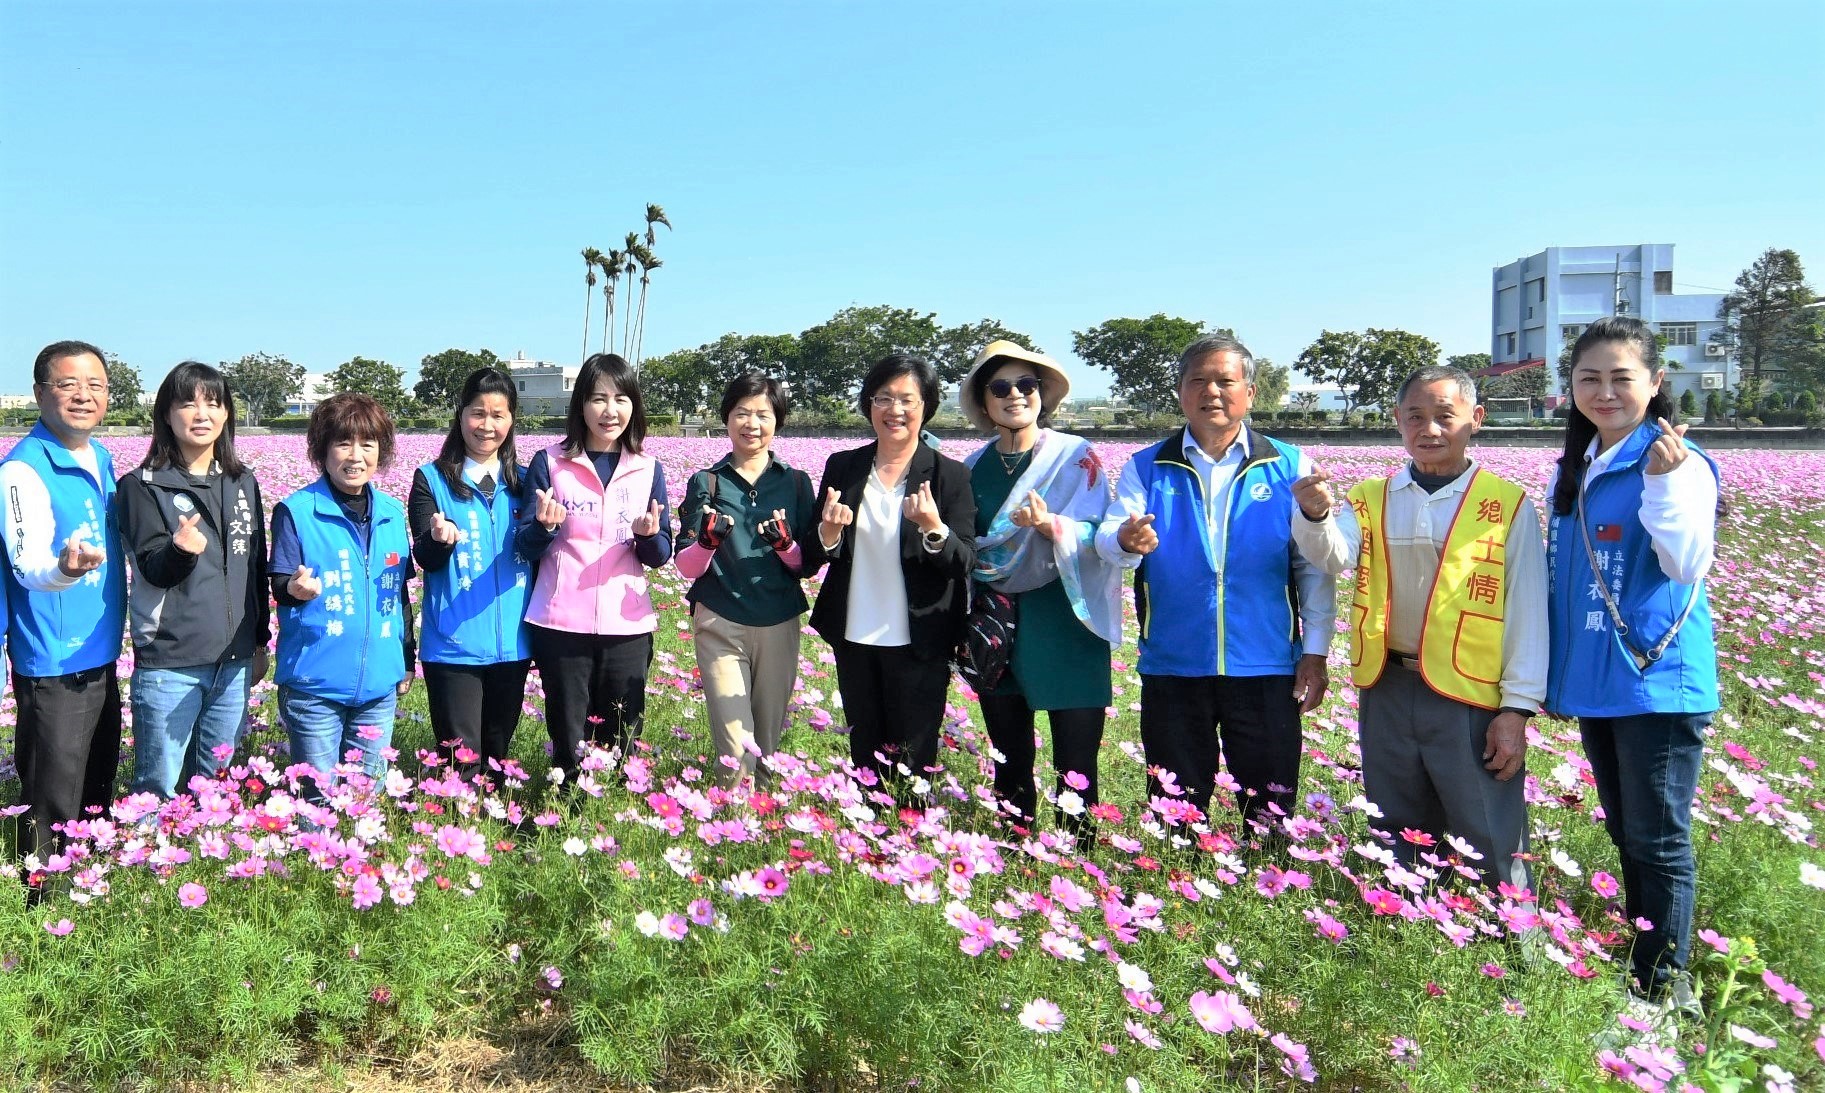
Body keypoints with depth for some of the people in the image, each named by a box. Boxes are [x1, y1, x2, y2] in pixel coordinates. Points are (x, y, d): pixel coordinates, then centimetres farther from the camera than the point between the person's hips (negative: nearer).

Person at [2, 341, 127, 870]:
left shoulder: (102, 459, 8)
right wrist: (63, 568, -45)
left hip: (102, 657, 8)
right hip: (52, 664, -8)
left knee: (98, 793, 19)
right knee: (54, 807, -2)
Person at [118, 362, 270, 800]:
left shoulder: (243, 483, 10)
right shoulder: (143, 486, -2)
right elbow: (152, 571, -11)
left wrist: (260, 643, 16)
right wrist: (180, 550, -33)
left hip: (234, 661, 4)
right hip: (167, 664, -4)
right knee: (160, 789, -1)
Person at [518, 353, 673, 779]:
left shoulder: (648, 470, 6)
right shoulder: (549, 463, 0)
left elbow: (661, 556, 5)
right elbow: (526, 548, 0)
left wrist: (649, 535, -17)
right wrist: (545, 525, -22)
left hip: (627, 625, 2)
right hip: (561, 624, -1)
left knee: (620, 739, 7)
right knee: (568, 738, 6)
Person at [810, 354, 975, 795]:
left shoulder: (950, 475, -6)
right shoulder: (842, 467, 3)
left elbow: (965, 562, -10)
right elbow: (815, 552, 6)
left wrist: (933, 528, -30)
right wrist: (829, 533, -16)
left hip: (919, 644, -3)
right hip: (854, 640, 3)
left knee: (912, 763, 4)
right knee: (864, 755, 15)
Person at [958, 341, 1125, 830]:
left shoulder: (1077, 456, -2)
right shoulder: (974, 468, 10)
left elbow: (1100, 536, -11)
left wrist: (1050, 526, -28)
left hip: (1063, 626, -4)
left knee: (1075, 767, -3)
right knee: (1009, 764, 10)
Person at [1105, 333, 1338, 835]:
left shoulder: (1290, 466, 4)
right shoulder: (1147, 467, 5)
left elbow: (1315, 566, 4)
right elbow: (1109, 541, -10)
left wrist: (1316, 650, -2)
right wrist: (1125, 542, -33)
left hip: (1266, 667, 0)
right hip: (1172, 667, 1)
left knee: (1270, 811, 7)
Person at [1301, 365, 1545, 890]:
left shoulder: (1509, 505, -2)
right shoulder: (1370, 499, 7)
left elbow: (1527, 614, -2)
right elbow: (1336, 558, -12)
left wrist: (1517, 708, -7)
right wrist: (1318, 515, -33)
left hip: (1471, 698, -3)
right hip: (1387, 693, 4)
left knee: (1490, 853, 1)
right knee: (1395, 846, 16)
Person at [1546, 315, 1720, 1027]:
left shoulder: (1679, 462, -10)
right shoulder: (1572, 470, 10)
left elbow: (1689, 566, -21)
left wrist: (1665, 483, -32)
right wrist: (1552, 674, 18)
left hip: (1659, 681, -7)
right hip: (1595, 682, 7)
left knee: (1659, 841, 1)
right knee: (1624, 833, 17)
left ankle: (1666, 986, 13)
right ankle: (1639, 962, 30)